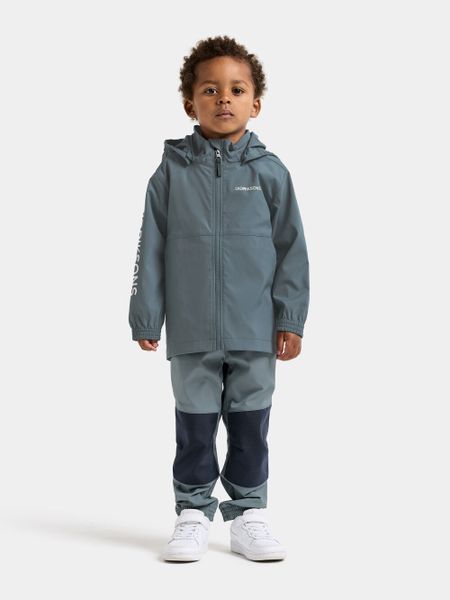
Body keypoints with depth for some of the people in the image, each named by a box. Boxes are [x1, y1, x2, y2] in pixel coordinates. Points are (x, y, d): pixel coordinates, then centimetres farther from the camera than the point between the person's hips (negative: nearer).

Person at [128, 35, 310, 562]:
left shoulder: (269, 172, -1)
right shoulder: (172, 171, 0)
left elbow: (291, 249, 1)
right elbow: (151, 250, 2)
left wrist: (290, 319, -3)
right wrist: (146, 319, 0)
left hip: (255, 330, 0)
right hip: (191, 331, 0)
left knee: (250, 428, 10)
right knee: (195, 427, 10)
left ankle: (248, 516, 23)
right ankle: (193, 516, 22)